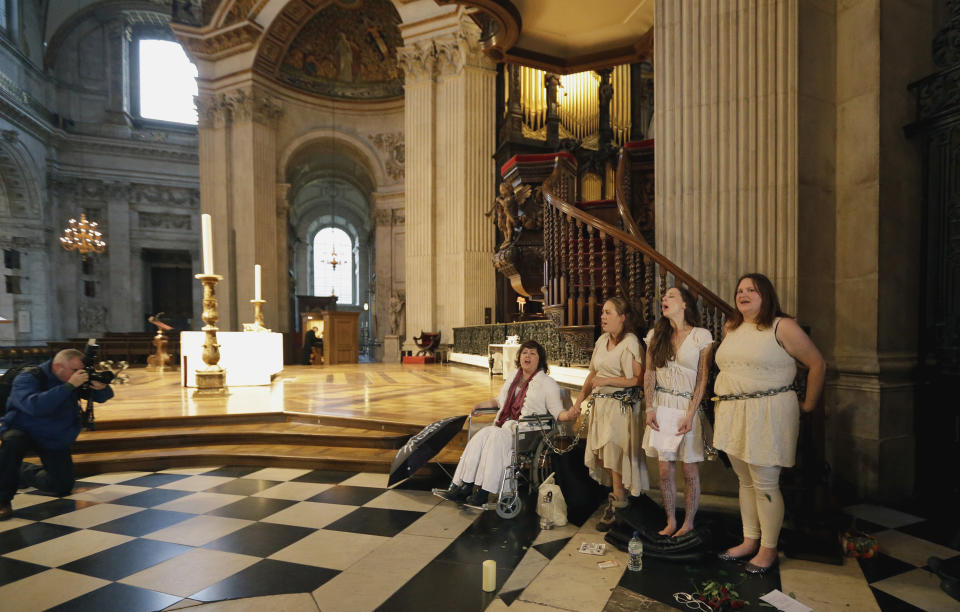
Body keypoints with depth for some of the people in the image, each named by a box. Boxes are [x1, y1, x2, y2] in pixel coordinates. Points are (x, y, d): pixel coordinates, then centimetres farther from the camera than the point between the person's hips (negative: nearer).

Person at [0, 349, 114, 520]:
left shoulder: (75, 380, -8)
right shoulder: (27, 379, -23)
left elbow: (104, 397, -6)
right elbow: (35, 406, -42)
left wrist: (101, 387, -30)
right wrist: (69, 386, -46)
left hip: (55, 440, 4)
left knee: (64, 487, 1)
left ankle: (23, 472, 30)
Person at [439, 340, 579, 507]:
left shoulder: (548, 383, 4)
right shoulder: (513, 378, 21)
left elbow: (557, 412, -2)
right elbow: (500, 401, 33)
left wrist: (568, 415, -23)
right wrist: (481, 405, 21)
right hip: (505, 425, 5)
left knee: (496, 436, -32)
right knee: (482, 435, -25)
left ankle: (483, 493, -29)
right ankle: (463, 486, -25)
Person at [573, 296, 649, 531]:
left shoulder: (630, 343, -12)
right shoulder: (602, 340, 11)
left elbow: (638, 379, -18)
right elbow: (593, 374, 17)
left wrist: (607, 380, -19)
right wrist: (580, 399, 12)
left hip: (620, 406, -7)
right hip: (600, 404, 7)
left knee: (615, 456, 0)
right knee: (603, 456, 12)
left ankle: (617, 502, 17)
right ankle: (619, 497, 29)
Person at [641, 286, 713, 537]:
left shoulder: (701, 336, -3)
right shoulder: (656, 335, 9)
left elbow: (703, 380, -6)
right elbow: (649, 374, 7)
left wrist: (690, 415, -12)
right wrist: (650, 408, -2)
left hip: (688, 406, -3)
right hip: (661, 408, 3)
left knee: (690, 471, 6)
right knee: (665, 471, 6)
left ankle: (688, 523, 22)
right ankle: (670, 522, 21)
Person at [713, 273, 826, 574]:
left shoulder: (782, 327, -7)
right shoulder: (731, 328, 12)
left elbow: (817, 364, -3)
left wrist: (808, 404, 2)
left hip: (769, 414, -6)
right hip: (733, 414, 6)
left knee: (765, 484, 1)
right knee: (745, 481, 14)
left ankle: (768, 549, 17)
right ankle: (750, 541, 27)